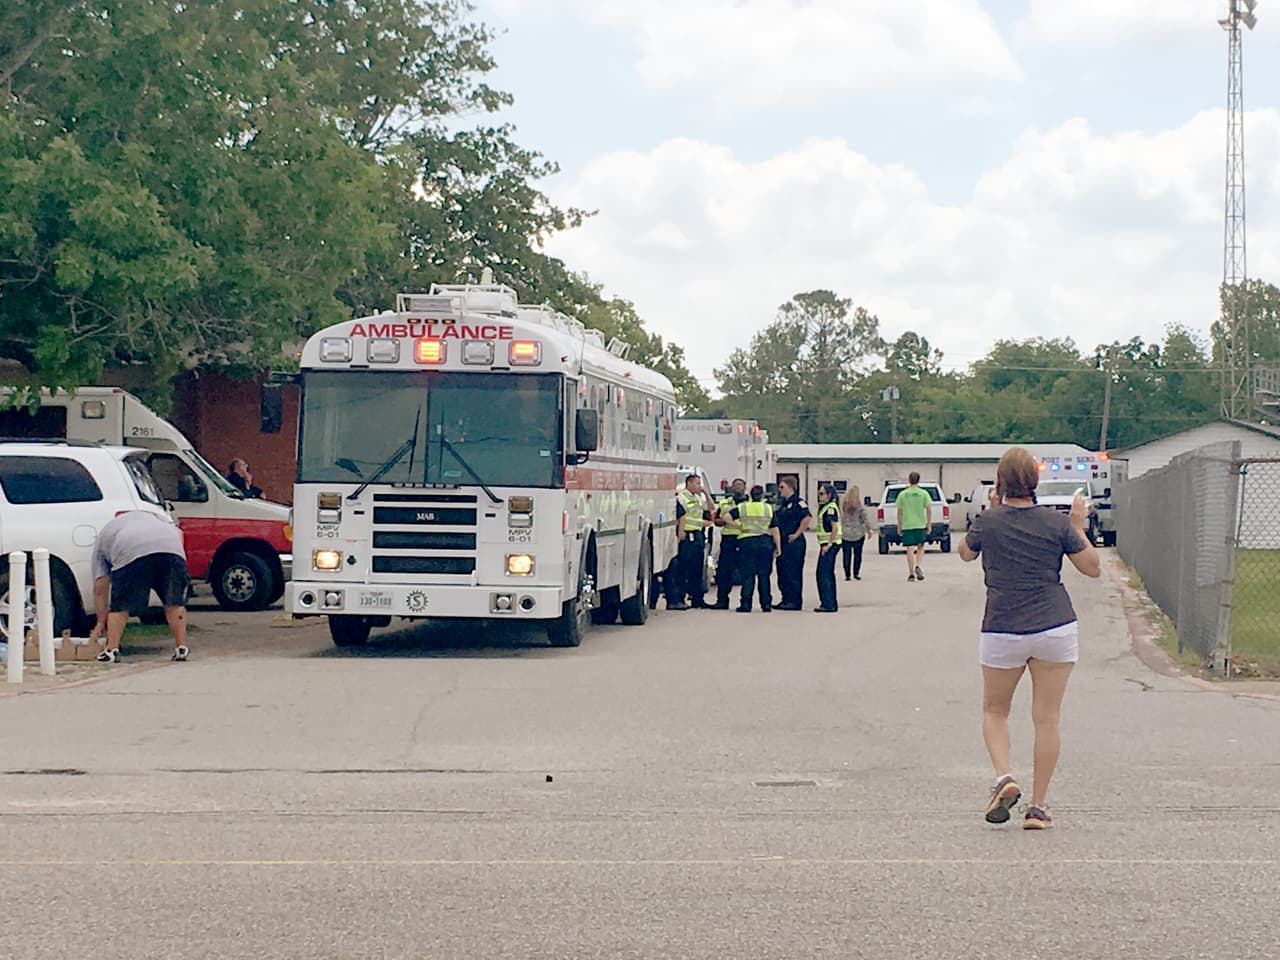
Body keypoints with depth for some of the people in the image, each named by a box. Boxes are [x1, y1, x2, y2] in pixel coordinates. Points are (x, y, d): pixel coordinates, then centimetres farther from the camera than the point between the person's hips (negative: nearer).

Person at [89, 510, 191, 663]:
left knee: (120, 605, 12)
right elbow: (178, 533, 25)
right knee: (174, 601, 16)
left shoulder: (102, 538, 34)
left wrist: (101, 622, 36)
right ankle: (181, 648, 15)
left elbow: (100, 587, 30)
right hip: (171, 546, 2)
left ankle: (112, 650, 10)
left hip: (130, 553, -2)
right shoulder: (151, 515, 44)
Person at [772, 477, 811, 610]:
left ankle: (795, 602, -1)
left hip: (794, 542, -10)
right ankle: (786, 600, 19)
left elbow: (807, 518, -24)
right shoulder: (783, 503, 16)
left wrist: (797, 534, -19)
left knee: (793, 572, -5)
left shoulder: (797, 501, -12)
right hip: (782, 542, 10)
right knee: (782, 572, 12)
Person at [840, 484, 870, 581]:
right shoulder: (860, 507, -9)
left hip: (845, 535, 1)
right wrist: (869, 530, 2)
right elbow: (865, 520, -9)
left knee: (847, 555, 6)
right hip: (858, 534, -1)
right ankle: (856, 573, 7)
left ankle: (847, 574, 2)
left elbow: (838, 519, 1)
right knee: (857, 554, 9)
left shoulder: (842, 506, -2)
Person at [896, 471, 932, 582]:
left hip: (907, 525, 0)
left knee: (910, 549, 3)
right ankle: (918, 566, -10)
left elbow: (899, 512, 3)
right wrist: (929, 524, 4)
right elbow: (929, 509, -5)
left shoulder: (902, 494, 0)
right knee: (920, 547, 13)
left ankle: (911, 574, 2)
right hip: (920, 525, 0)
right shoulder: (923, 493, -1)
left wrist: (899, 526, 12)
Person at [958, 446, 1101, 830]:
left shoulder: (988, 523, -4)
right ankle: (1038, 807, 6)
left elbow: (965, 552, 18)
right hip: (1055, 628, 0)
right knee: (1047, 718, 5)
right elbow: (1092, 568, 6)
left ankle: (1004, 778, -6)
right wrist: (1079, 526, 14)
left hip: (1002, 631, 0)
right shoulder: (1057, 523, -4)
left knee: (994, 711, 18)